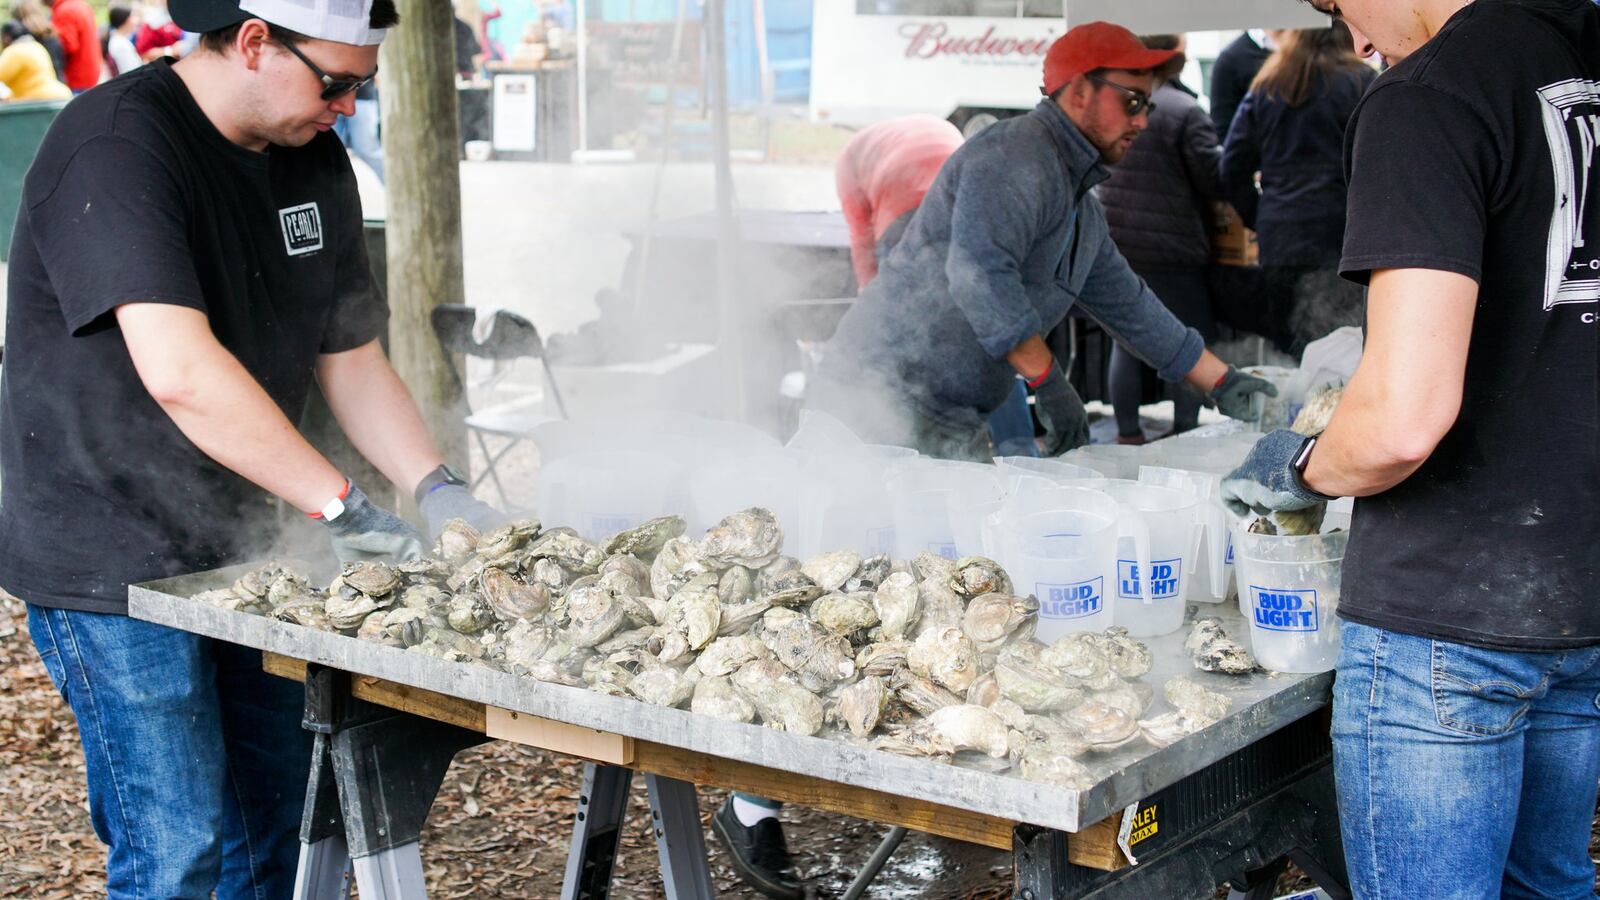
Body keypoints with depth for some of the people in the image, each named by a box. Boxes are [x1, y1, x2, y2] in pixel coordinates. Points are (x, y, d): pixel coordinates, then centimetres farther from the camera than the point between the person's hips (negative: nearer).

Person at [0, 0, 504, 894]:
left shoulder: (317, 162, 7)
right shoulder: (115, 147, -20)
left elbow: (353, 359, 11)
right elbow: (179, 371, -31)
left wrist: (439, 490, -4)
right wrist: (342, 506, -29)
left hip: (241, 546, 8)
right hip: (113, 559, -8)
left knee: (276, 819, 13)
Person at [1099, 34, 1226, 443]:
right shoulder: (1186, 112, -14)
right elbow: (1213, 180, -10)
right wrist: (1228, 154, 9)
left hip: (1117, 248, 6)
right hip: (1172, 252, -5)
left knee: (1126, 340, 12)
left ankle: (1127, 434, 16)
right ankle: (1186, 435, 7)